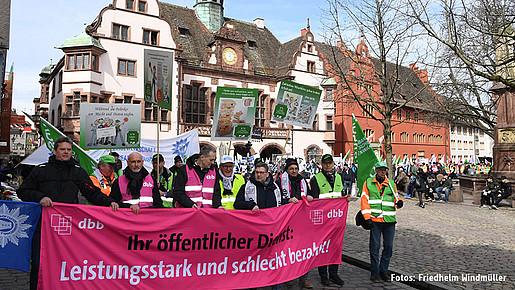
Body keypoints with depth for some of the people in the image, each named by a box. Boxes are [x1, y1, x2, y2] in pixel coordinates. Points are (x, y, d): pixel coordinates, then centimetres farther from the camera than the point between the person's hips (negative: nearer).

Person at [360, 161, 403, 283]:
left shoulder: (391, 183, 13)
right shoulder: (368, 183, 4)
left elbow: (395, 198, 19)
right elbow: (364, 200, -1)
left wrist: (399, 202, -6)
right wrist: (367, 217, -9)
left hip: (389, 220, 3)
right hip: (375, 219, -3)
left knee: (388, 246, 7)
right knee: (375, 246, 1)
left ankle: (383, 270, 23)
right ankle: (374, 272, 13)